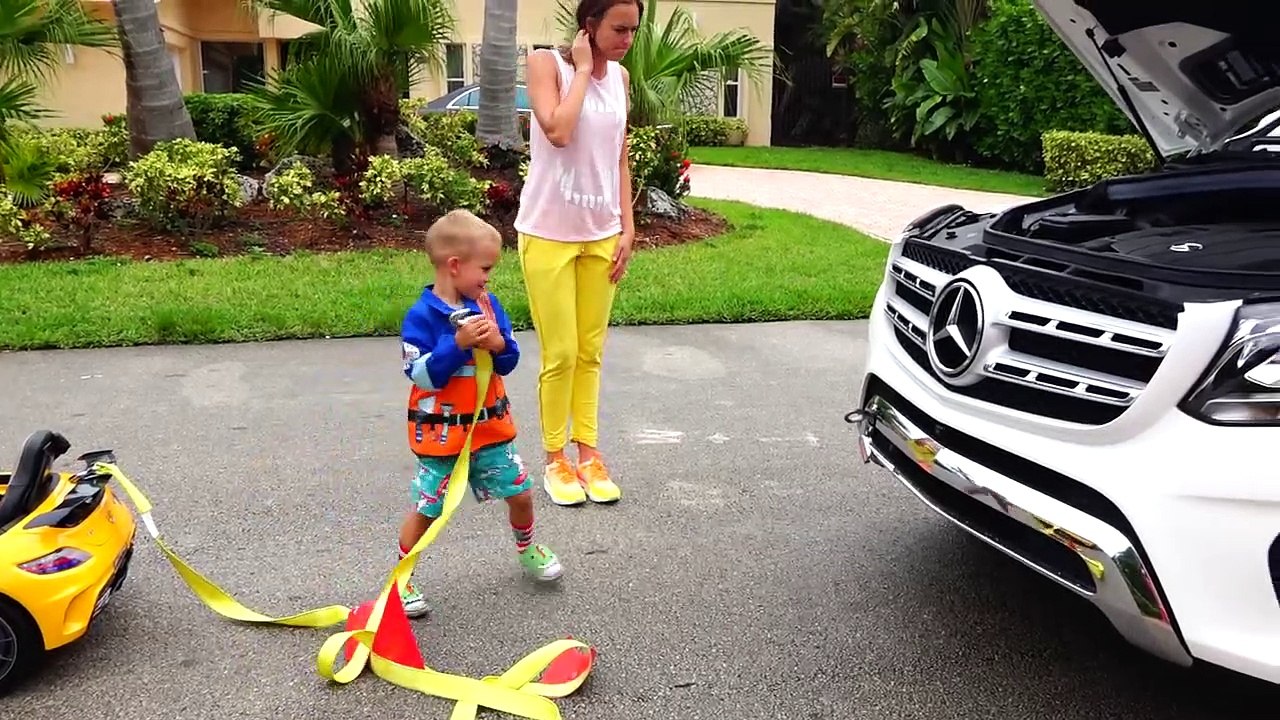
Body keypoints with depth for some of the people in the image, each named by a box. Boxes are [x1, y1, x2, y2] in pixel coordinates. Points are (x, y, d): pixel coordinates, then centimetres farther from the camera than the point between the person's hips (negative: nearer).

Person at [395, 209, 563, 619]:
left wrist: (499, 345, -18)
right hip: (441, 432, -5)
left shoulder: (487, 304, 1)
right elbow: (422, 374, -21)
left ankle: (527, 548, 41)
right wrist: (458, 343, -29)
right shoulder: (421, 316, -16)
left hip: (490, 425, 5)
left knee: (520, 492, 12)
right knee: (427, 508, 5)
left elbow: (508, 363, 4)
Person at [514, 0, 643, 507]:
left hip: (602, 234, 5)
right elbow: (558, 132, -26)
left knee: (590, 352, 9)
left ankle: (588, 451, 20)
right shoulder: (546, 64, -8)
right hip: (549, 233, -5)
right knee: (560, 354, -1)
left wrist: (627, 227, 6)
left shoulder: (620, 77, 7)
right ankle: (555, 459, 14)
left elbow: (620, 159, 12)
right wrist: (582, 68, -15)